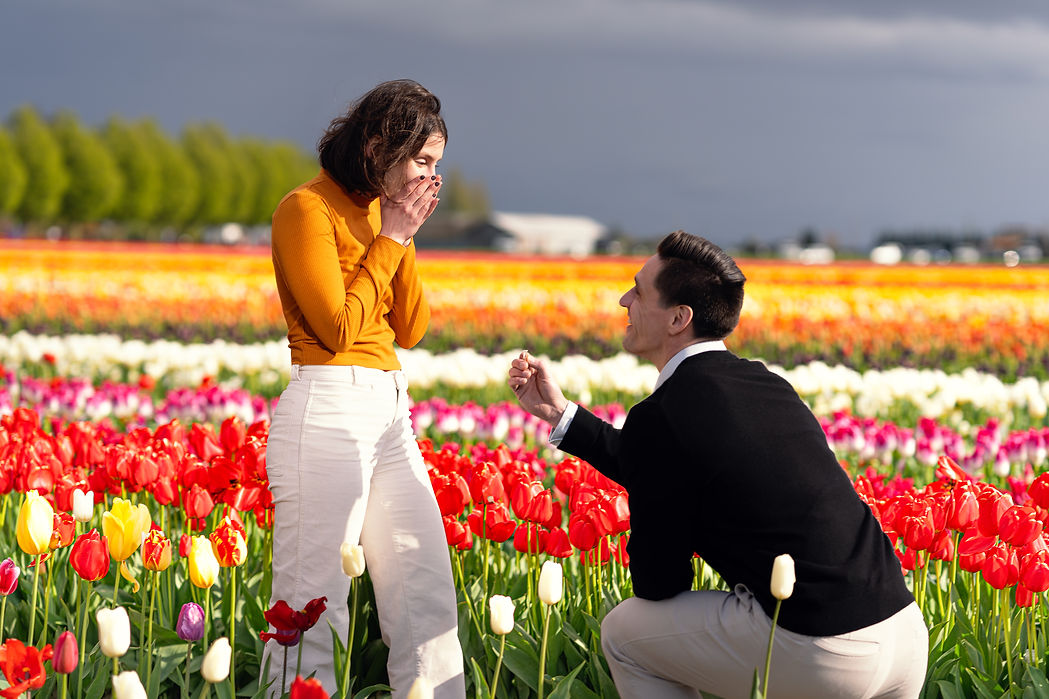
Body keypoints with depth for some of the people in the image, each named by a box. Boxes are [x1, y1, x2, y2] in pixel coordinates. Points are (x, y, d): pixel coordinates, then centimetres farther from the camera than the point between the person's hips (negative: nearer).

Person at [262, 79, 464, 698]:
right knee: (314, 602, -6)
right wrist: (389, 242, -6)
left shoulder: (380, 209, 16)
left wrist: (405, 240, 2)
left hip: (389, 411, 8)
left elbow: (410, 329, 13)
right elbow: (338, 328, -14)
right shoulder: (308, 210, -8)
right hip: (327, 411, -8)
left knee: (427, 593, 7)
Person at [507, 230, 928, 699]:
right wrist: (559, 414, 34)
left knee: (624, 630, 13)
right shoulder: (765, 384, 17)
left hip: (817, 653, -7)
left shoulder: (659, 418, -8)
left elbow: (657, 584, 1)